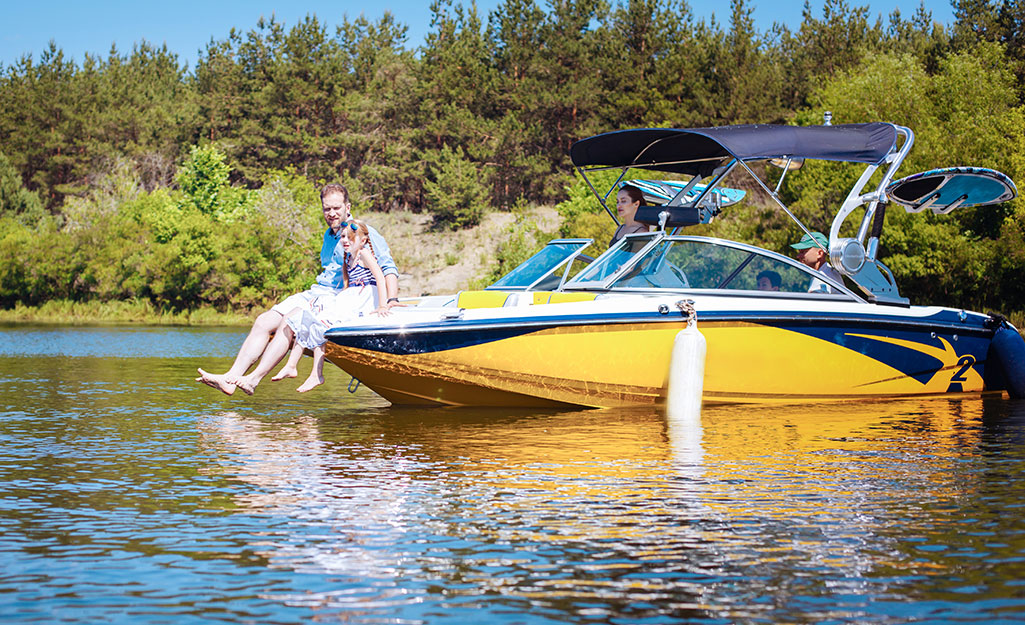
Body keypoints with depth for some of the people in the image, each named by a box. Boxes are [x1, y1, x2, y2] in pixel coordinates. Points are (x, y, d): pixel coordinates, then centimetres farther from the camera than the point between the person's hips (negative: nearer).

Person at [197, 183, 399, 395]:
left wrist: (392, 301, -25)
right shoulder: (329, 236, 21)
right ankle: (231, 378, -17)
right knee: (263, 322, -9)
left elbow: (388, 268, -12)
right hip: (314, 294, 8)